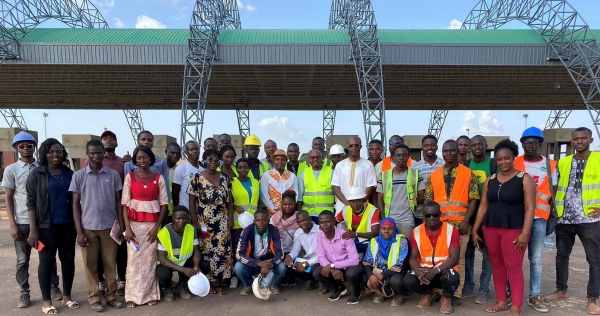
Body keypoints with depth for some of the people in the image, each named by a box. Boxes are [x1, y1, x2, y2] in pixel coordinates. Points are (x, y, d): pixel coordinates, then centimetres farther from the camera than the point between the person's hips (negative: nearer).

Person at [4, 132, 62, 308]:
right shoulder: (11, 170, 0)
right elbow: (9, 198, 0)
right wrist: (12, 224, -6)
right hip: (22, 222, -1)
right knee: (22, 260, 7)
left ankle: (53, 287, 22)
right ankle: (24, 293, 19)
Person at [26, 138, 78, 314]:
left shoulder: (69, 173, 6)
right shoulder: (36, 174, -3)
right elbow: (31, 203, -5)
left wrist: (78, 222, 5)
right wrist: (33, 229, -11)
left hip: (68, 225, 3)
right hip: (47, 226, -3)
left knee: (68, 259, 9)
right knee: (47, 261, 4)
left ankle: (66, 296, 23)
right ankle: (46, 301, 17)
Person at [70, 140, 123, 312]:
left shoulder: (113, 175, 2)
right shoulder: (78, 176, -1)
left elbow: (118, 201, 6)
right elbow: (75, 204, 1)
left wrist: (121, 226, 2)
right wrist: (79, 231, -5)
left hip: (109, 226, 1)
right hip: (88, 227, -1)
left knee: (111, 263, 8)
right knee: (90, 264, 8)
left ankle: (111, 295, 20)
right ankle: (94, 297, 20)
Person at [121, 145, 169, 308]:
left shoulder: (158, 178, 2)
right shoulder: (130, 177, 1)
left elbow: (164, 204, 2)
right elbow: (125, 204, -1)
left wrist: (157, 226, -6)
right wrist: (127, 227, -9)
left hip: (153, 223, 0)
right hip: (135, 223, 0)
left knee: (150, 259, 3)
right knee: (134, 259, 1)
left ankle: (150, 295, 13)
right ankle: (133, 295, 12)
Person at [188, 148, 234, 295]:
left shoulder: (225, 178, 6)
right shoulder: (197, 178, -3)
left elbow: (229, 200, 8)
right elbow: (192, 201, -3)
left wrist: (230, 219, 0)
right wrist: (195, 221, -8)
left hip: (222, 222, 3)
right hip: (204, 221, -3)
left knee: (222, 251, 2)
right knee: (206, 251, 2)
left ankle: (218, 283, 12)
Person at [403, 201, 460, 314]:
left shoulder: (451, 230, -10)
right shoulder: (416, 232, -3)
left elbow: (454, 258, -15)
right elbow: (413, 258, -5)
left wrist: (435, 270, -30)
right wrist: (419, 272, -27)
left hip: (444, 271, -2)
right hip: (424, 271, 2)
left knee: (452, 278, -36)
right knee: (408, 280, -27)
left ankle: (447, 298, 2)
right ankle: (427, 294, 10)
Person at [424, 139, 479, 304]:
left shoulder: (468, 174, 2)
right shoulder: (434, 176, 8)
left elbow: (473, 199, -2)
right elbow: (428, 201, 9)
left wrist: (465, 221, -10)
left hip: (460, 224, -2)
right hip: (439, 224, 2)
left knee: (458, 259, 5)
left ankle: (456, 293, 15)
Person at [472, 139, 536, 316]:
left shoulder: (524, 179, -3)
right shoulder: (490, 180, 9)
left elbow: (530, 208, -8)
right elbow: (483, 206, 11)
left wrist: (524, 233, -16)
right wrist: (475, 230, 8)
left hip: (514, 228, -5)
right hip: (490, 227, 5)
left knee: (514, 267, -3)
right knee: (497, 265, 10)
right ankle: (501, 302, 22)